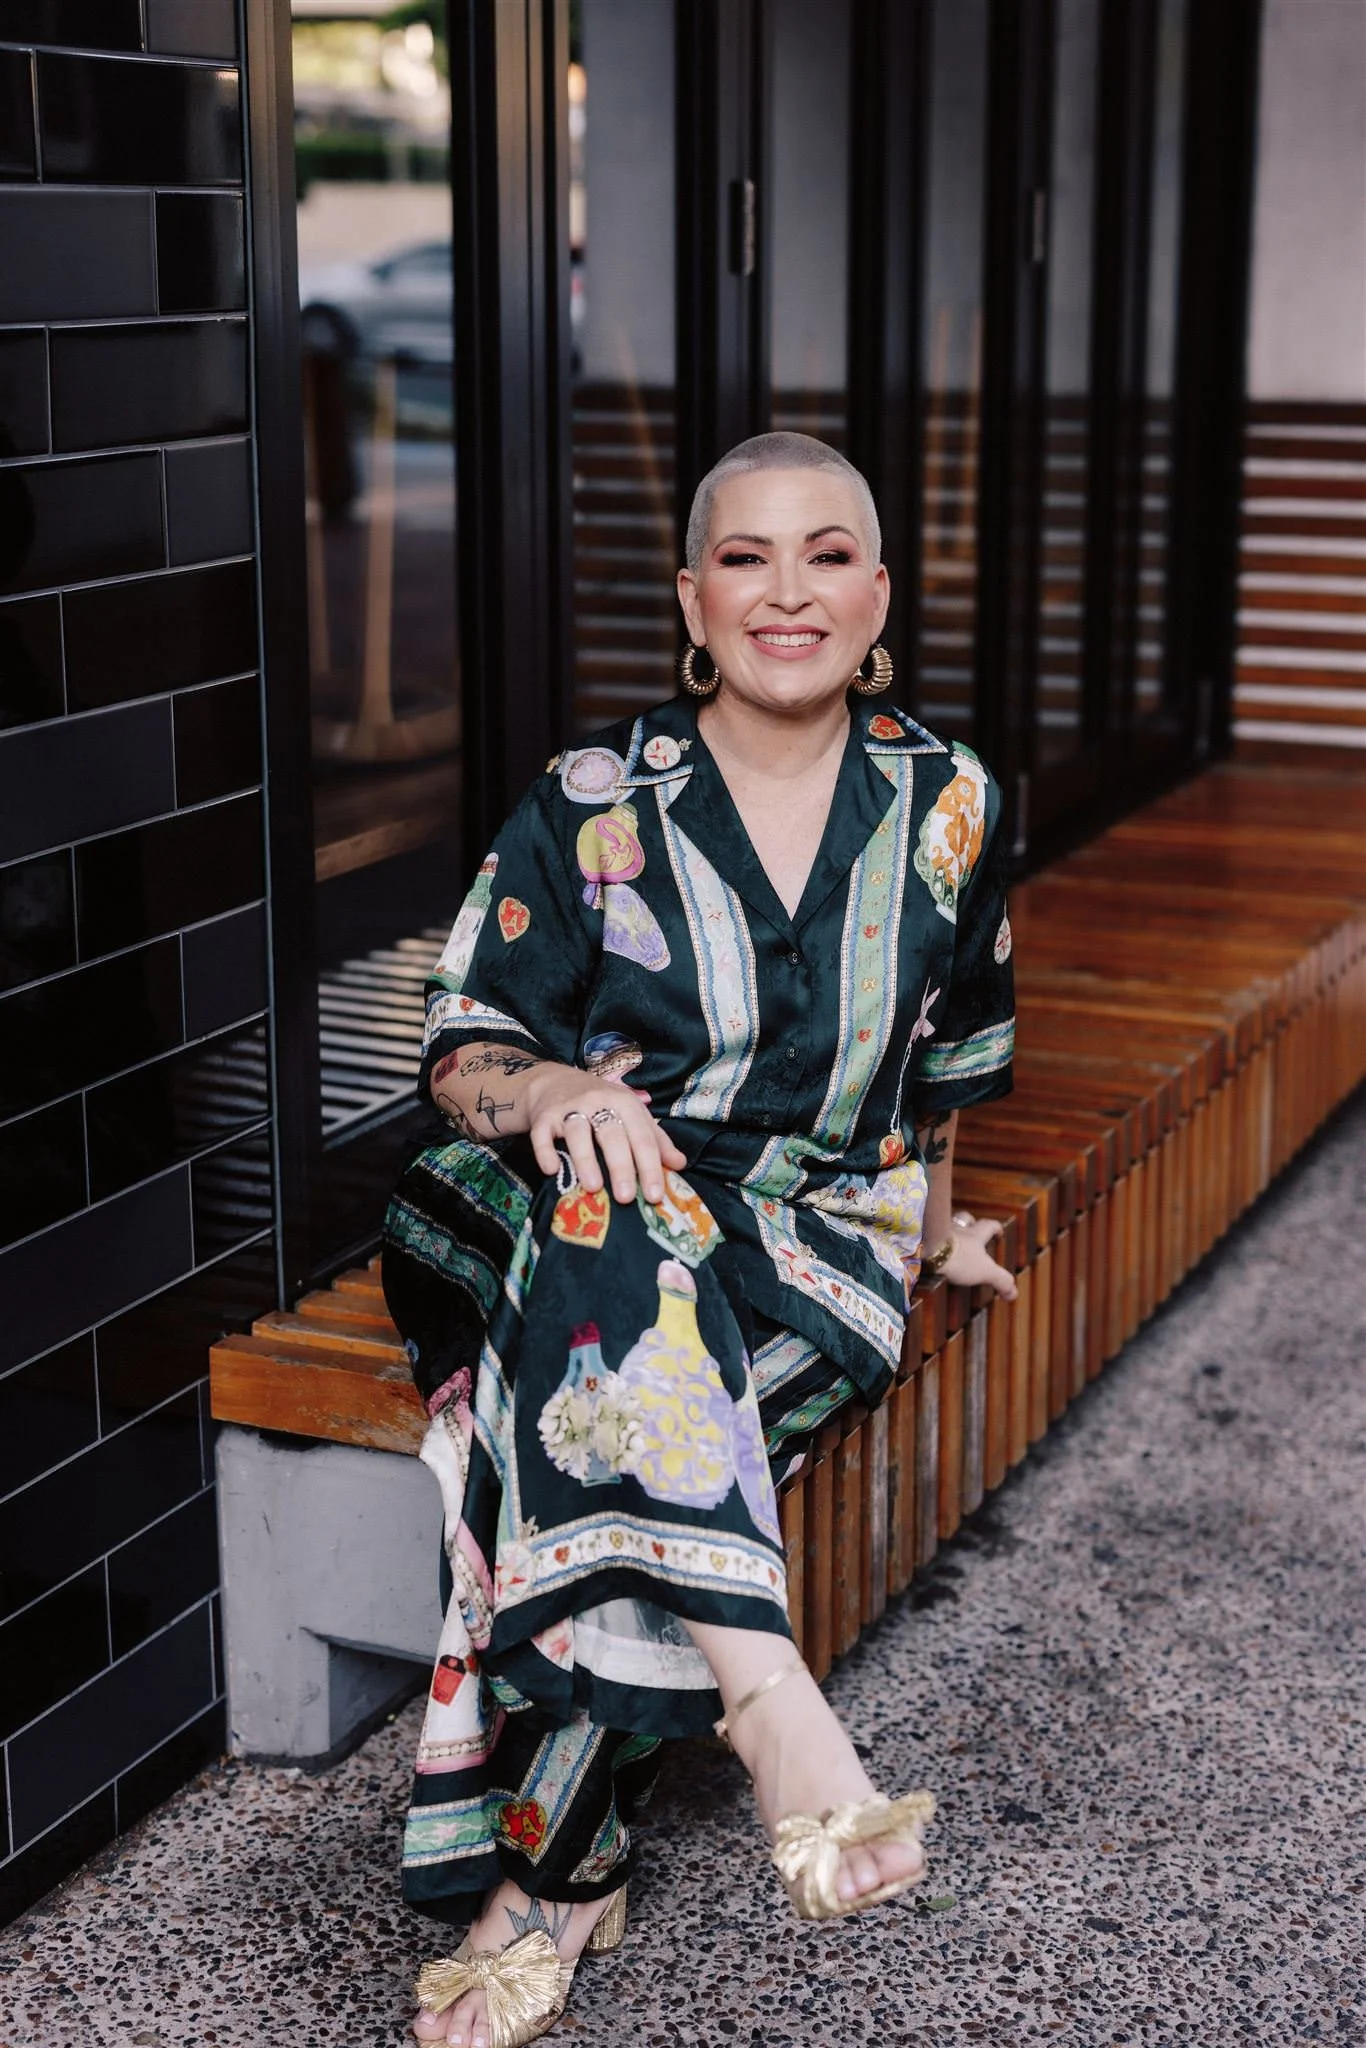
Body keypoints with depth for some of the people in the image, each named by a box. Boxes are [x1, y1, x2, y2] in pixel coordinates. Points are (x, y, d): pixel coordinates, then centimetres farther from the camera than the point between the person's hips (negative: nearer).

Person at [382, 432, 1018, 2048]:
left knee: (612, 1438, -32)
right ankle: (769, 1698, -47)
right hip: (608, 1210, 0)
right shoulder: (593, 808, -2)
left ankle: (549, 1872, -22)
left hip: (824, 1246, 1)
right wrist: (557, 1091, -23)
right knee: (614, 1225, -39)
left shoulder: (944, 805, 4)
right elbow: (465, 1053, 0)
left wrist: (930, 1228, 29)